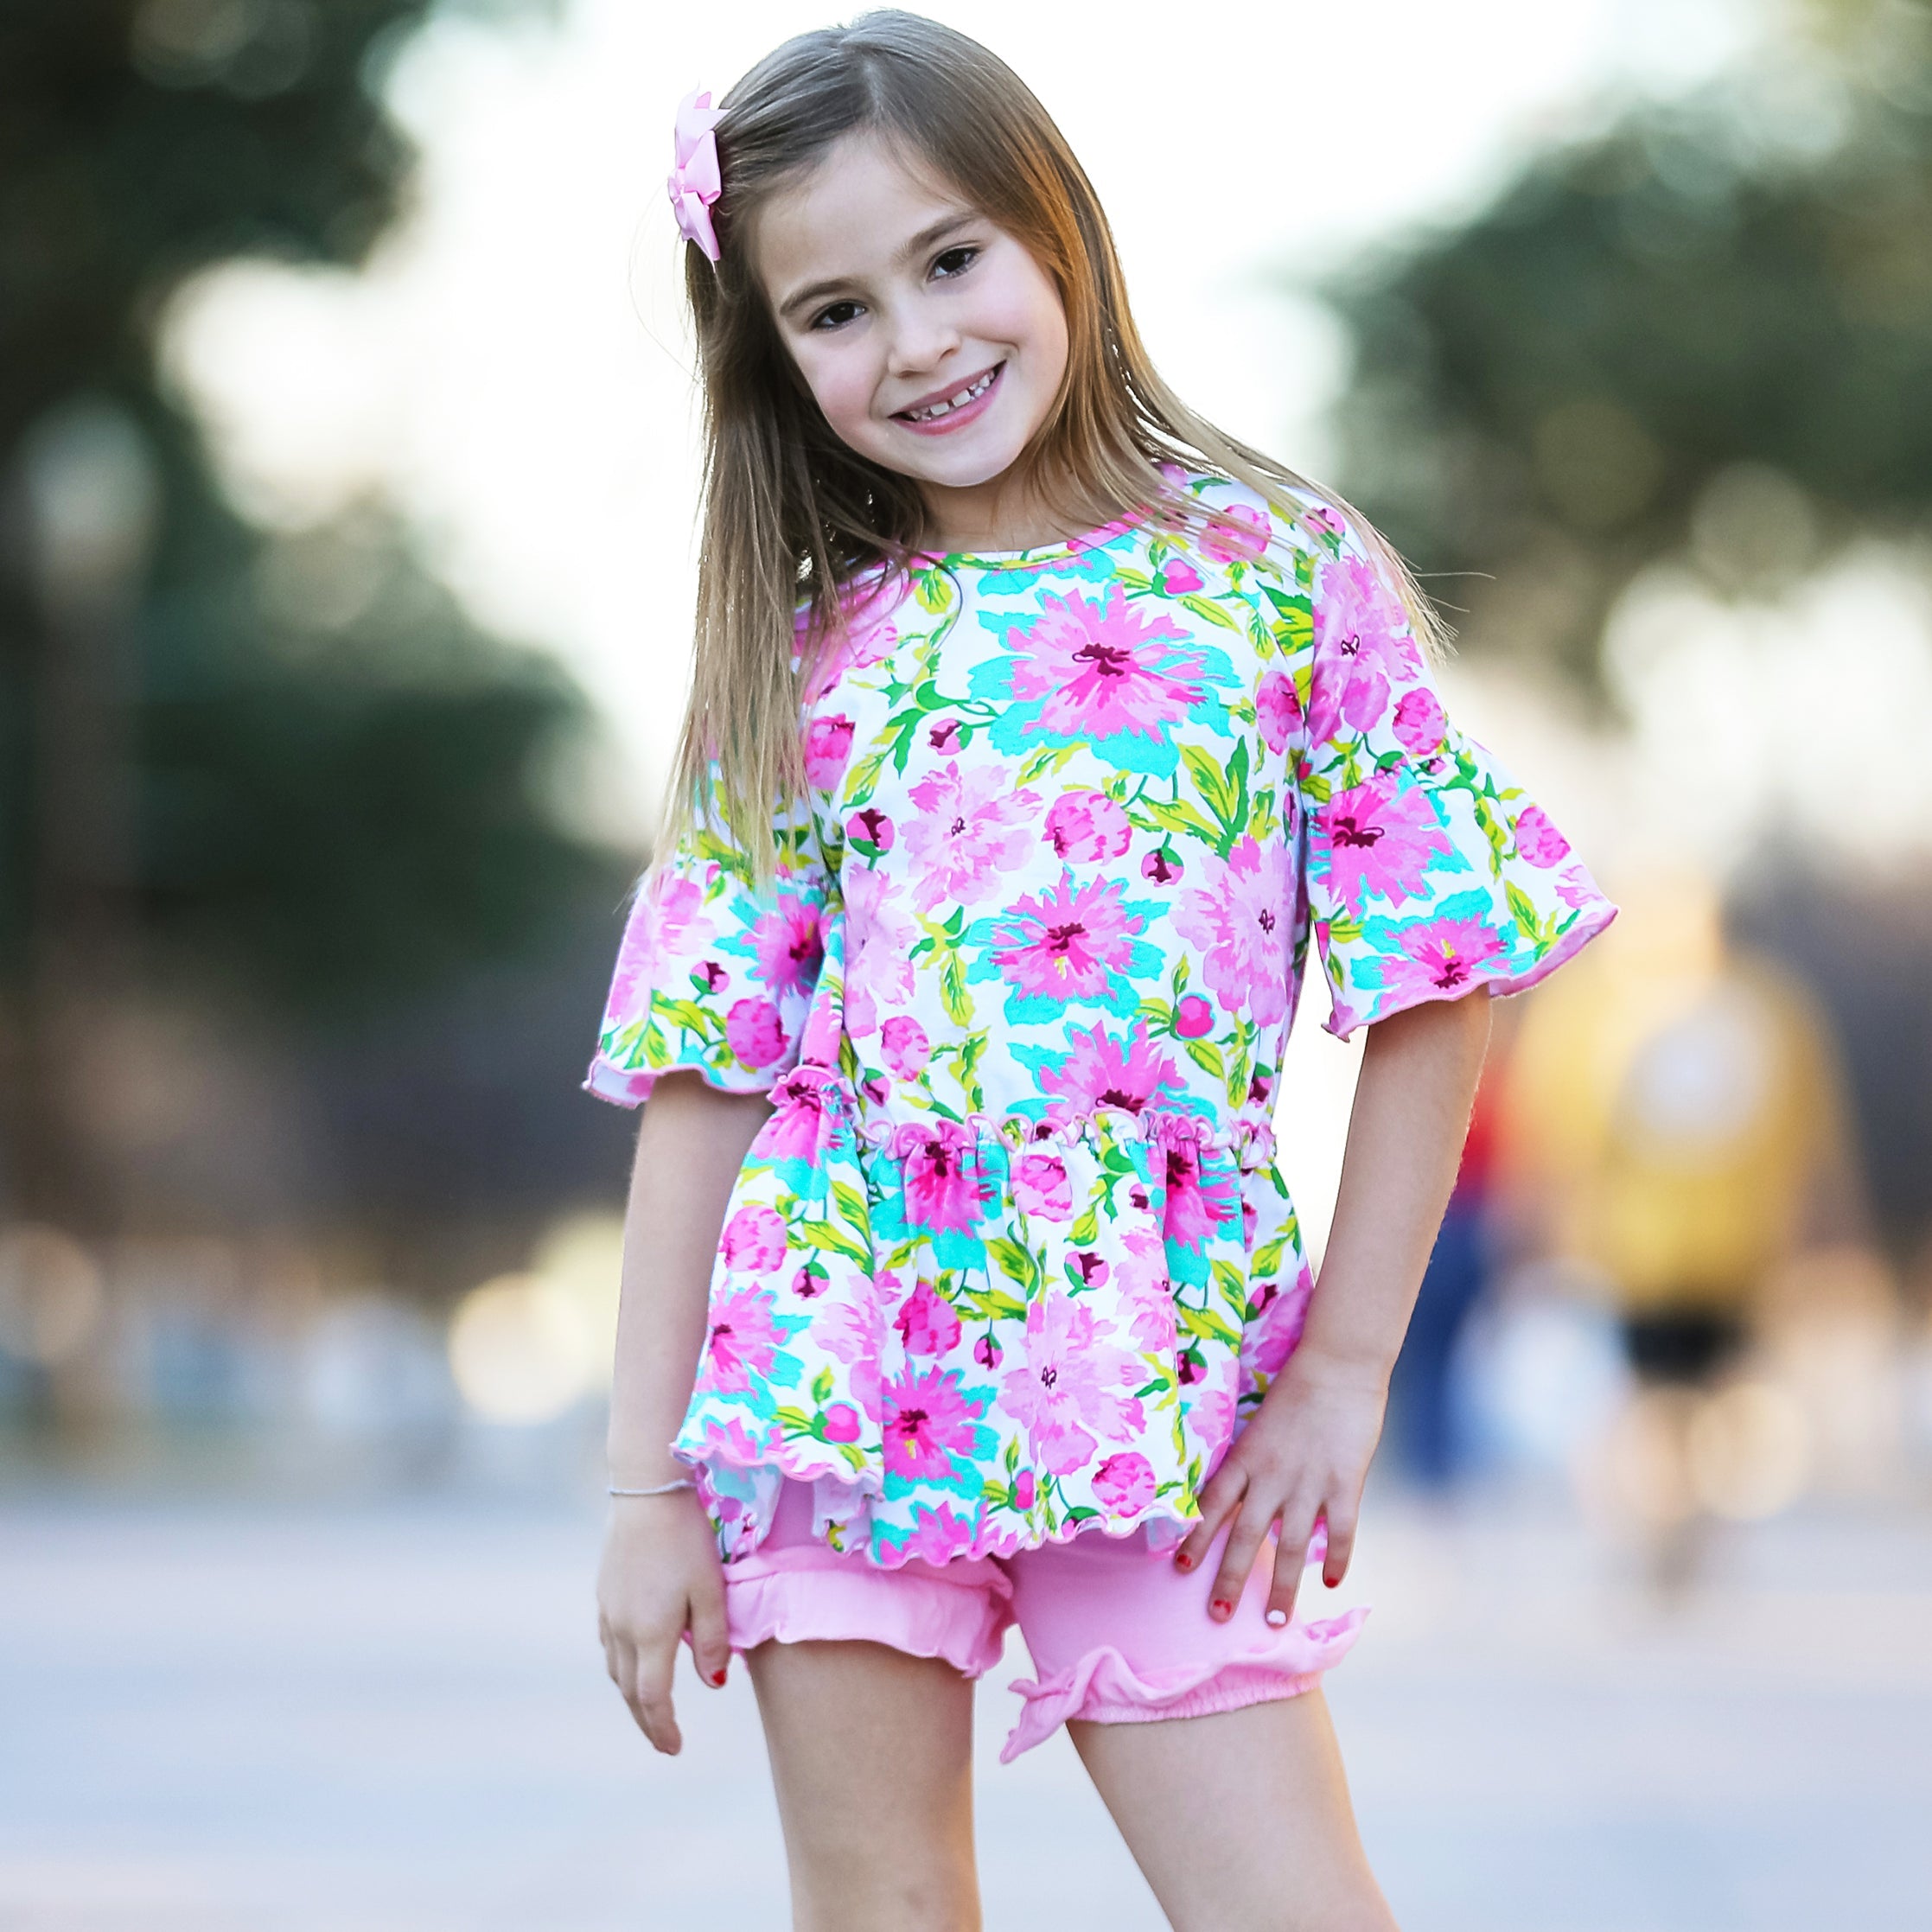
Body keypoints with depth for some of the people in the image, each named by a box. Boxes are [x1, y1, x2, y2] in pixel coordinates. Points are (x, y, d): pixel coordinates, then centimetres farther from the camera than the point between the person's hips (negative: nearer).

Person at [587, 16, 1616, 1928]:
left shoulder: (1284, 568, 2)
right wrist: (647, 1481, -1)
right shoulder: (802, 661, 6)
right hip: (838, 1376, 2)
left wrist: (1343, 1368, -3)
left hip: (1163, 1396, -1)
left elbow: (1436, 980, 1)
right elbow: (705, 1080, 5)